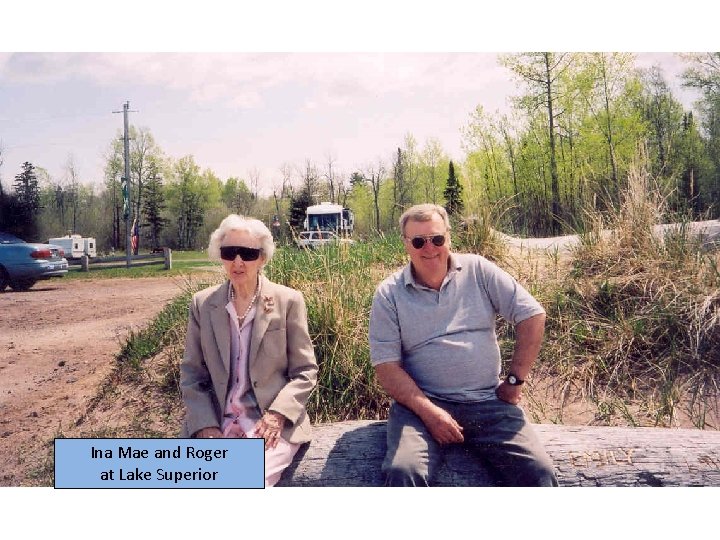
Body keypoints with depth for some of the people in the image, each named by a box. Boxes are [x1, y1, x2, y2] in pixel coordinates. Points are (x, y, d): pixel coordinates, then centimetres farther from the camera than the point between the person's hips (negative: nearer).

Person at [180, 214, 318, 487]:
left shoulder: (288, 301, -1)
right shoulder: (202, 303, 6)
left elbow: (305, 371, 1)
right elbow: (192, 374, 7)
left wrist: (277, 414, -14)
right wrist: (206, 426, -7)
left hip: (272, 422, -2)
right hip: (214, 421, 2)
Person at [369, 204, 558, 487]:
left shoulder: (477, 270, 4)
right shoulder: (389, 294, 0)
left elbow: (532, 315, 4)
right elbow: (386, 365, -5)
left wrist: (515, 380, 1)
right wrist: (428, 410, -17)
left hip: (488, 401, 2)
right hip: (420, 402, -1)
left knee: (538, 471, -18)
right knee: (402, 471, -28)